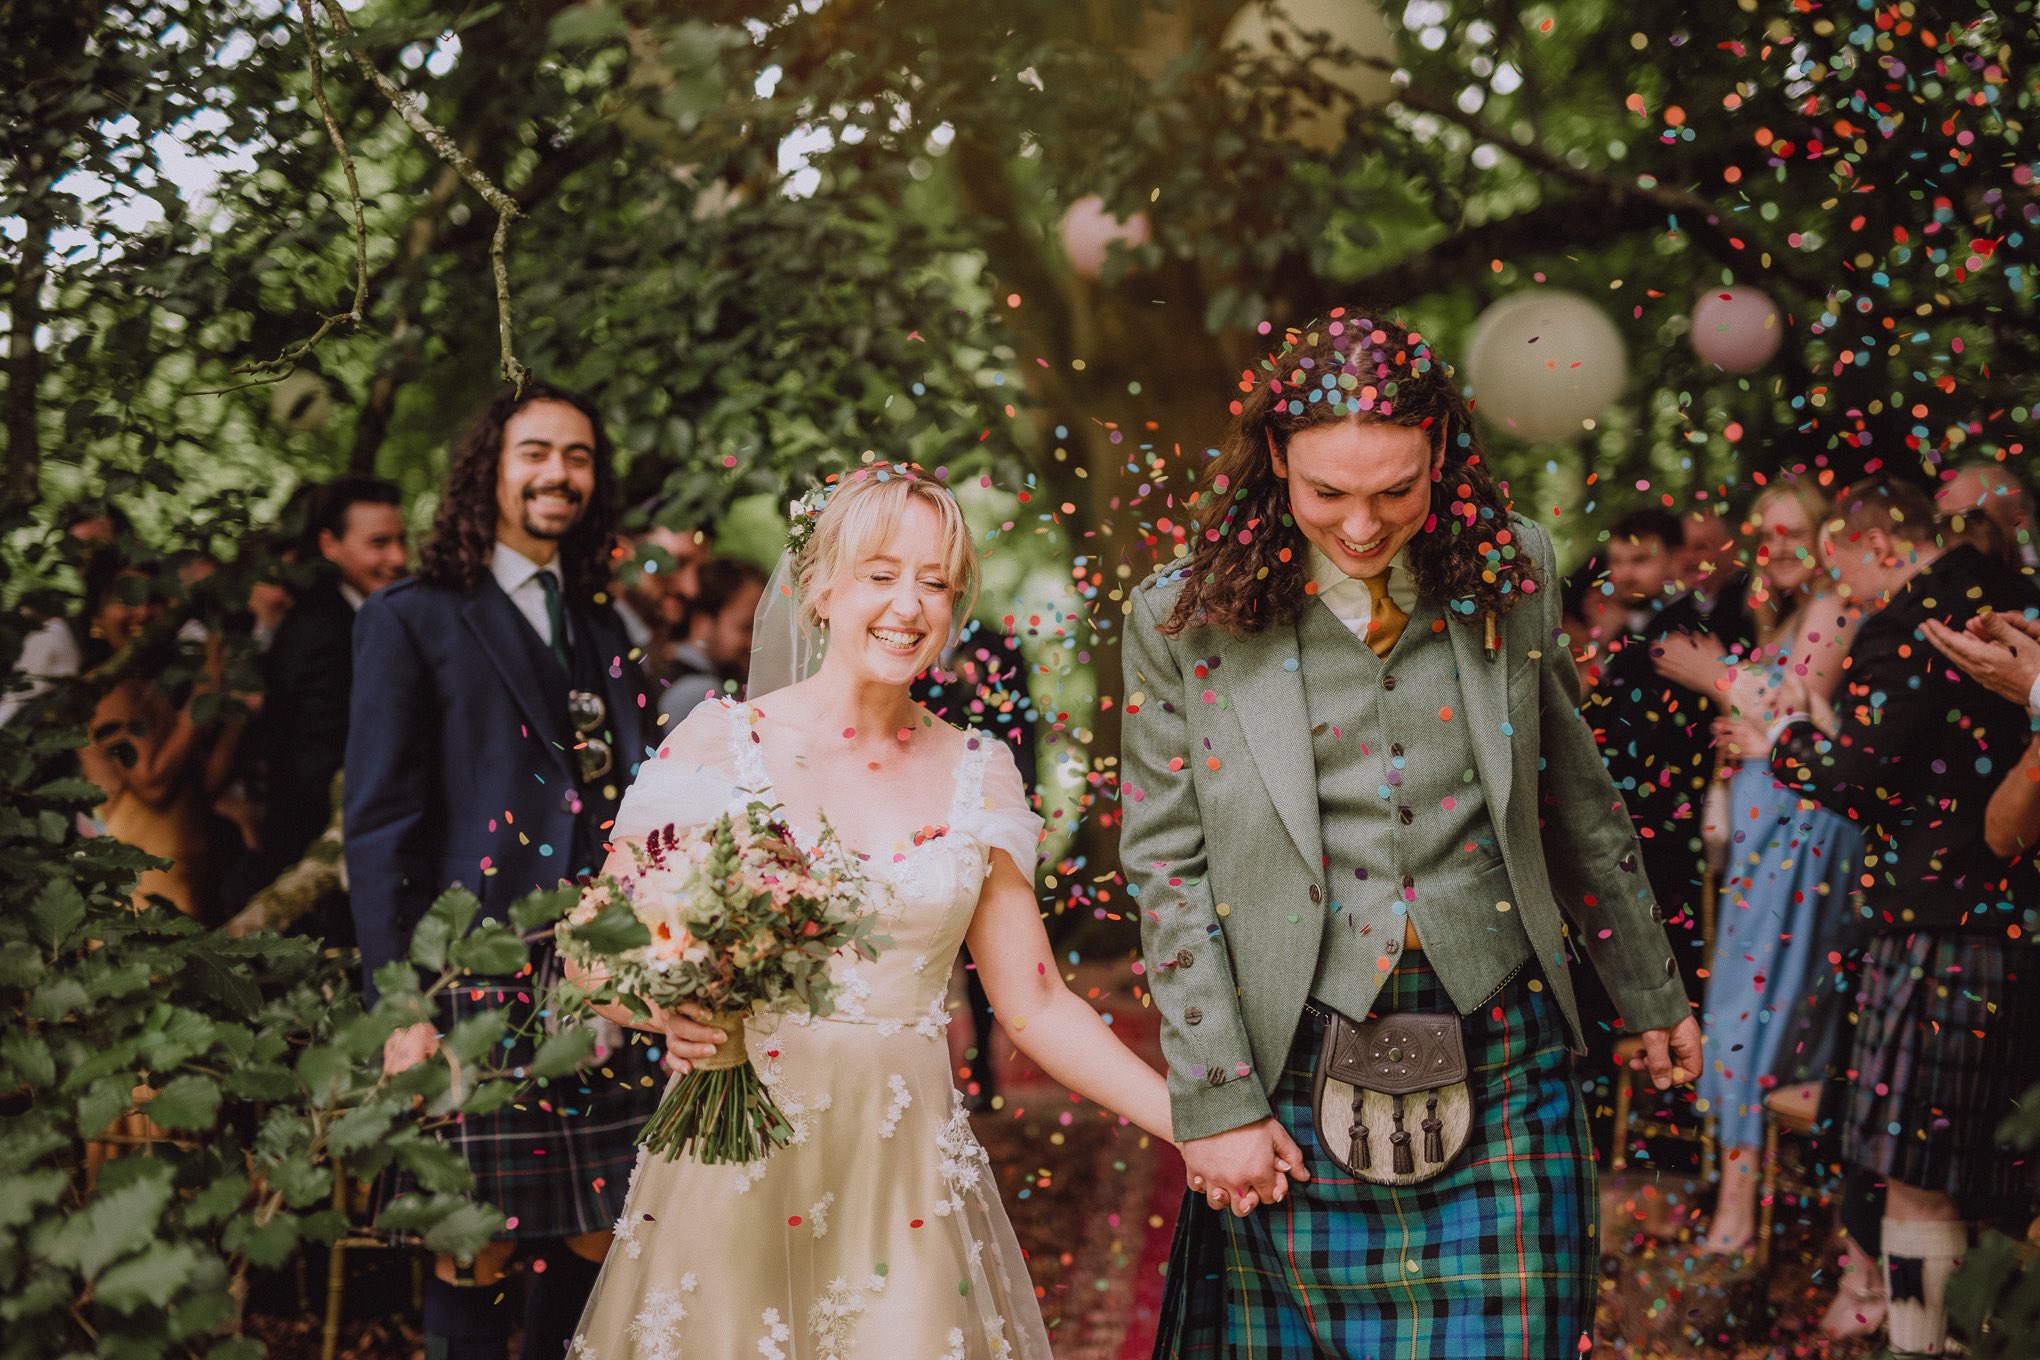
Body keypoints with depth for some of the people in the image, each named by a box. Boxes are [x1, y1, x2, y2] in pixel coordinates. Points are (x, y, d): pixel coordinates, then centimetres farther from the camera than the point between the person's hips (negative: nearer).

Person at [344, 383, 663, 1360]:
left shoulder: (602, 634, 17)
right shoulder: (410, 621, 0)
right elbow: (379, 828, -5)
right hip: (478, 987, -5)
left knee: (596, 1244, 7)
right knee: (476, 1256, 1)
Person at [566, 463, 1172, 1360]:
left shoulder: (975, 773, 4)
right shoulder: (720, 741, -3)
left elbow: (1033, 1003, 5)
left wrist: (1194, 1118, -5)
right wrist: (668, 1008, -24)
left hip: (902, 1175, 2)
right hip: (737, 1161, -2)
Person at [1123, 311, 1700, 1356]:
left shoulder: (1511, 574, 2)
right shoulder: (1185, 615, -4)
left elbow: (1576, 800, 14)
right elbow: (1167, 866, -3)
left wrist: (1652, 995, 21)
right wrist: (1214, 1103, -5)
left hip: (1497, 1055, 2)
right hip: (1295, 1065, -1)